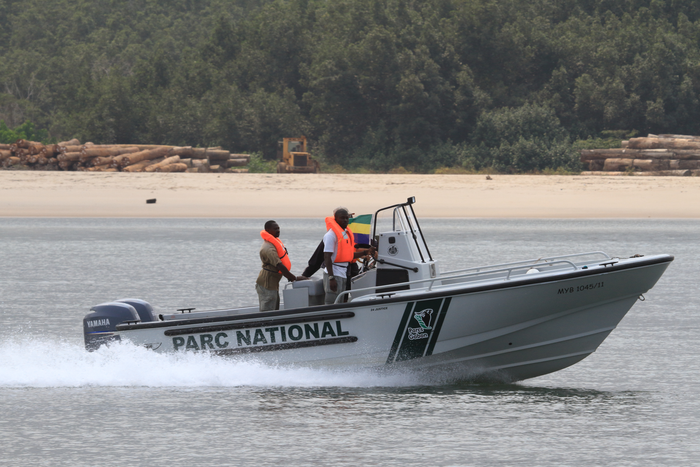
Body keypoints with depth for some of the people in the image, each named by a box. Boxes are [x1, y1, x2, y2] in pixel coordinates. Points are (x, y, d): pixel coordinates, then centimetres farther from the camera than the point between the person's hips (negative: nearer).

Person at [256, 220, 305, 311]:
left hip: (273, 283, 10)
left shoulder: (274, 242, 11)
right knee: (267, 312, -9)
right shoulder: (268, 248, -22)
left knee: (275, 310, 13)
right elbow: (279, 266, -27)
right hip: (266, 284, -10)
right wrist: (295, 278, -24)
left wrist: (289, 276, 11)